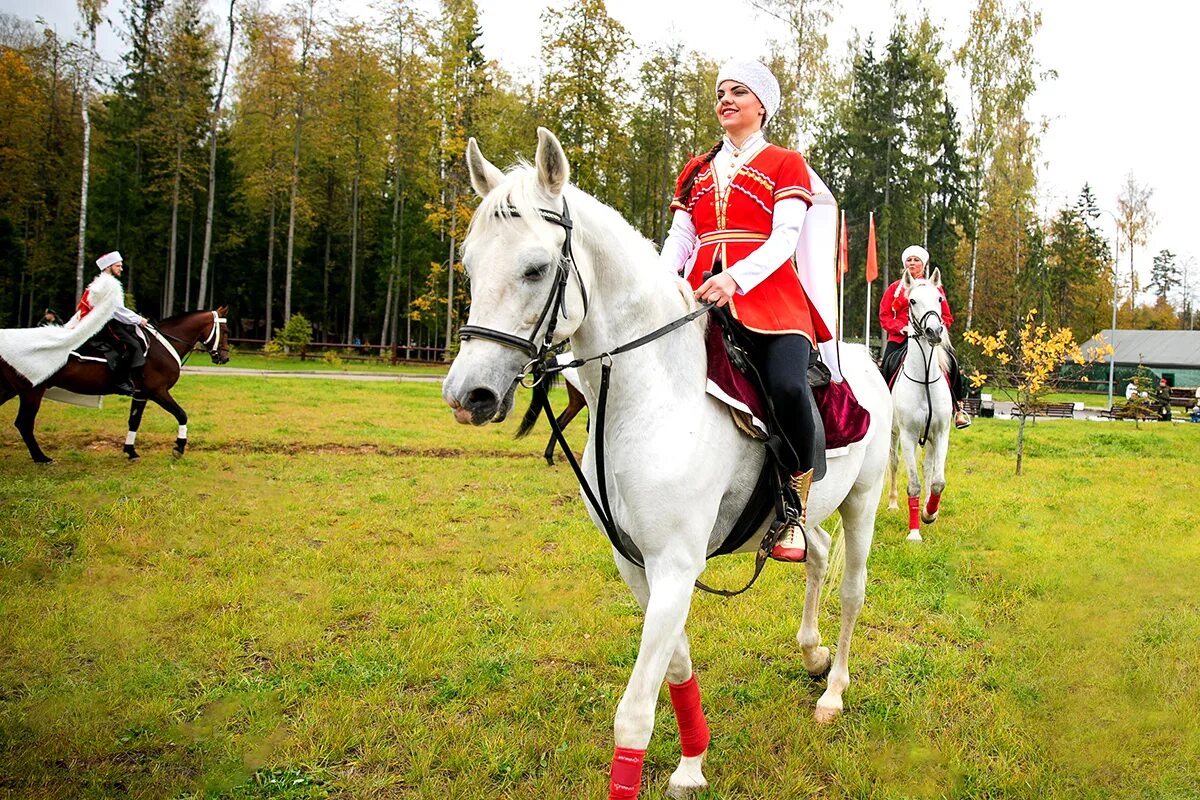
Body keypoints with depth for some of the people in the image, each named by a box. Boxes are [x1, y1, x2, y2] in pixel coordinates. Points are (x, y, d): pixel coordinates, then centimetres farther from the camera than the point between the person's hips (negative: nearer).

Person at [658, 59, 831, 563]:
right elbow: (679, 239, 16)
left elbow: (784, 238, -3)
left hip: (768, 296, -4)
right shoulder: (695, 171, 25)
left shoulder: (785, 164, 11)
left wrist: (735, 278, -22)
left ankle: (796, 512, -12)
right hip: (700, 298, 4)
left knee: (786, 386, -31)